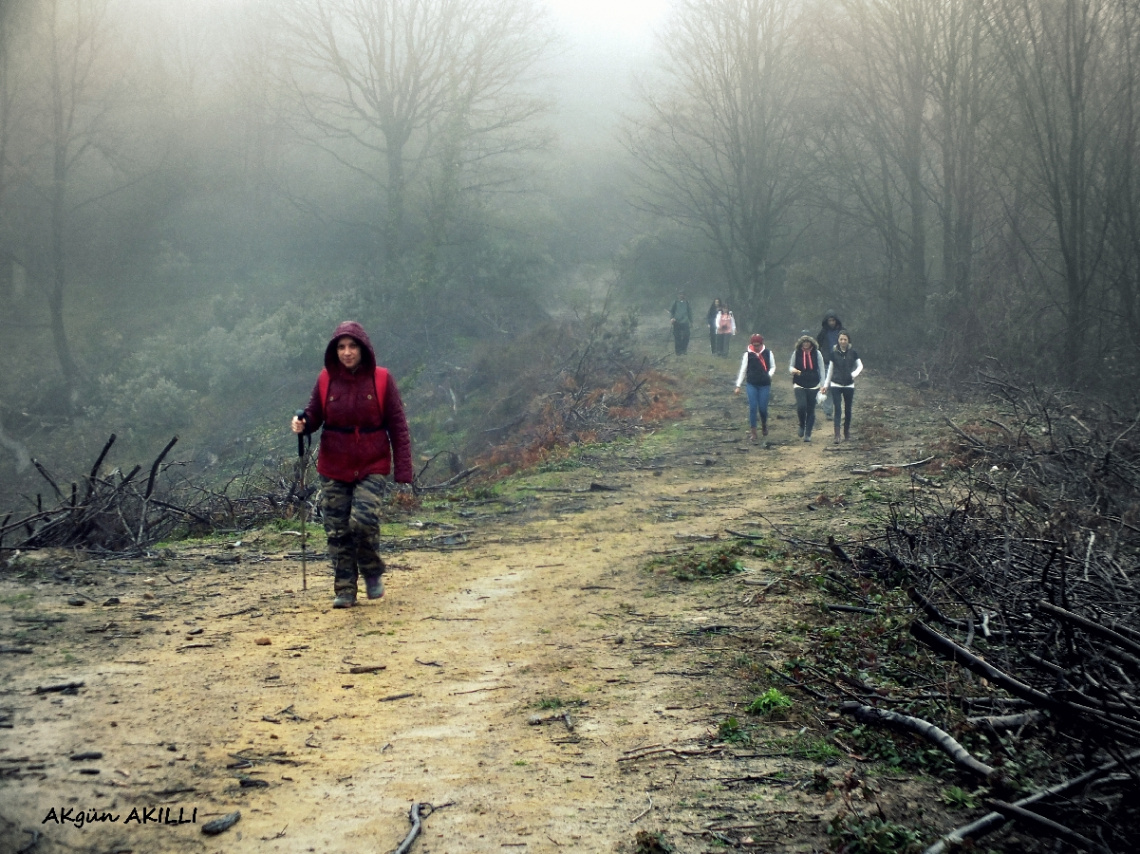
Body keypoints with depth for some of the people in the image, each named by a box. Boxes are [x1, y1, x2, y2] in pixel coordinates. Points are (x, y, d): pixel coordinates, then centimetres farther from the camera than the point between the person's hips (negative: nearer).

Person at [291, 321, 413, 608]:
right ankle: (344, 590, 14)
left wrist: (403, 468, -9)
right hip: (334, 468, 3)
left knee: (364, 520, -18)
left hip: (371, 466, -2)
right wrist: (302, 424, -16)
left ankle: (373, 573, 9)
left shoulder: (381, 379, -4)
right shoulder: (326, 380, 1)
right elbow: (314, 415, 9)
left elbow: (398, 426, -3)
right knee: (337, 531, 2)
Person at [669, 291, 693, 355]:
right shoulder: (675, 302, 1)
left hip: (685, 323, 2)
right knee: (677, 337, -1)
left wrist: (691, 322, 14)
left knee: (686, 337, -2)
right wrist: (671, 318, -18)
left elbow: (689, 312, 15)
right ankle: (678, 351, 8)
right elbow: (671, 311, 0)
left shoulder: (686, 302, 8)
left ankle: (683, 350, 12)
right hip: (677, 323, -2)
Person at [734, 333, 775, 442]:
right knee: (752, 408, -3)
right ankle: (753, 432, 5)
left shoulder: (768, 353, -1)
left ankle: (764, 424, 32)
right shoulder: (748, 354, -2)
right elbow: (743, 370, 3)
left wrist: (769, 375, -9)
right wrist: (738, 386, 3)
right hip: (752, 385, 0)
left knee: (762, 408, 1)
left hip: (765, 385, 0)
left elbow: (773, 367, 11)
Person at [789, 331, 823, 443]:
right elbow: (790, 366, 8)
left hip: (813, 386, 1)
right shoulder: (796, 353, 0)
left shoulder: (816, 353, 0)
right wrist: (793, 370, -16)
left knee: (811, 410, 2)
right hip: (799, 385, -1)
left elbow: (821, 369, 4)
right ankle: (802, 425, 10)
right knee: (801, 406, -19)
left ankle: (808, 434, 11)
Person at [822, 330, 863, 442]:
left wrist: (855, 374, -9)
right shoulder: (834, 353, 2)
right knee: (837, 409, -10)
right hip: (836, 385, -1)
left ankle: (847, 432, 25)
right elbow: (830, 370, 10)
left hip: (849, 385, 1)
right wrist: (826, 384, 10)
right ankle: (837, 435, -14)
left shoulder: (853, 353, 1)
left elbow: (860, 366, 11)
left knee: (847, 410, 9)